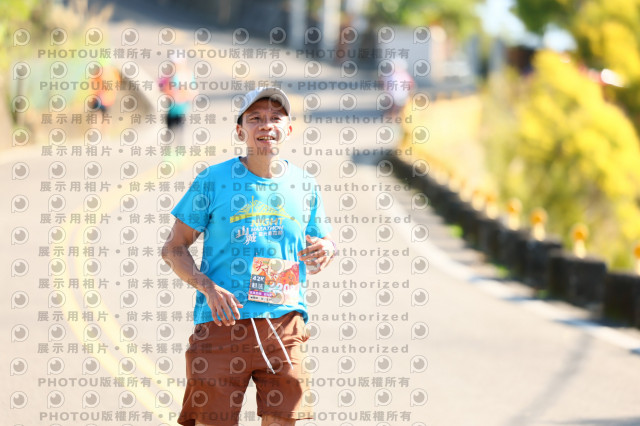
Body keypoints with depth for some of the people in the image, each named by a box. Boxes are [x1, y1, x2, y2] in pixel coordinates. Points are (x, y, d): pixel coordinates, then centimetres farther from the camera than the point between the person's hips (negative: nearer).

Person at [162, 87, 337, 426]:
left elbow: (324, 243, 22)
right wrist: (207, 287, -13)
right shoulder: (213, 180, 1)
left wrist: (324, 252, -4)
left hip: (284, 321, 3)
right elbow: (174, 249, 4)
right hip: (222, 322, -2)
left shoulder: (304, 186, 10)